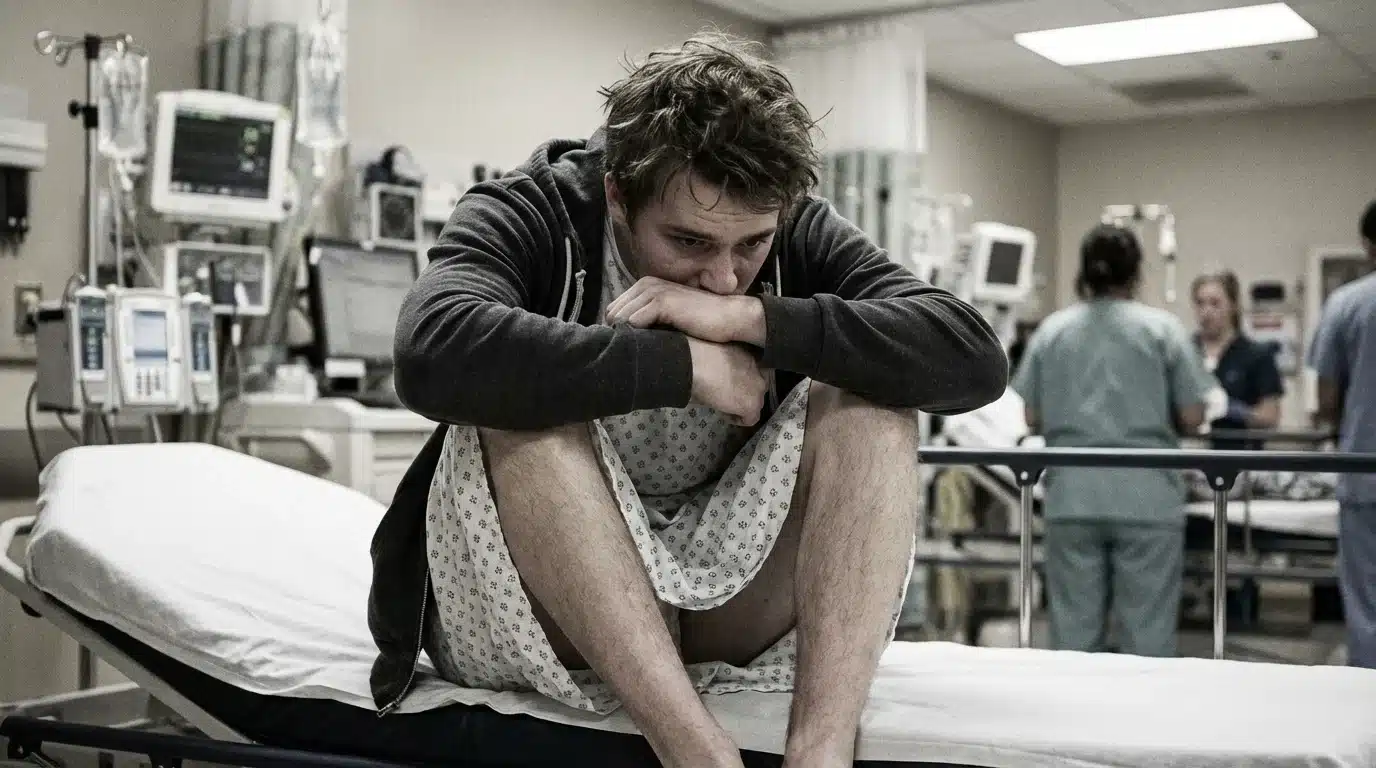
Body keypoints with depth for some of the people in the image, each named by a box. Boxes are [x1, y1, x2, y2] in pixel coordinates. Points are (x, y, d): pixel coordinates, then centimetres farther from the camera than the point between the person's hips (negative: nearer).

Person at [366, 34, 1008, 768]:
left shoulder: (797, 236, -3)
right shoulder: (530, 216, -12)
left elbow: (976, 359, -18)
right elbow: (434, 354, -36)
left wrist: (750, 318, -27)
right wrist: (684, 366, -29)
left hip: (729, 603, 3)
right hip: (542, 614, -3)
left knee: (873, 395, -17)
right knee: (526, 402, -30)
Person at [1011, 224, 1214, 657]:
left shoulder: (1051, 330, 6)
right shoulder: (1162, 328, 0)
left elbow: (1030, 417, 5)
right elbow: (1192, 417, -2)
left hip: (1072, 497, 2)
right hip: (1146, 496, -2)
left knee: (1074, 634, 5)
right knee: (1148, 634, 2)